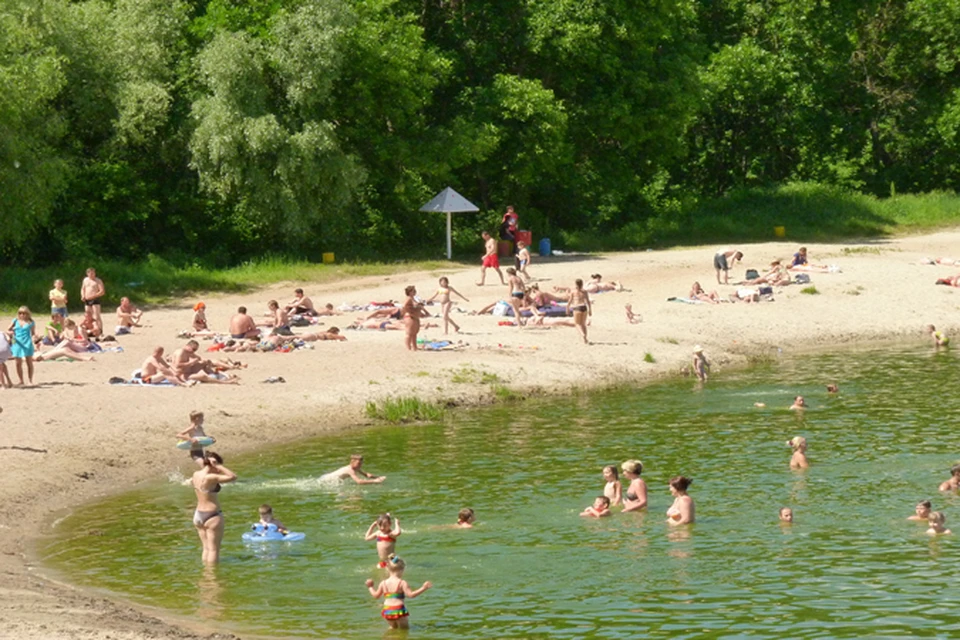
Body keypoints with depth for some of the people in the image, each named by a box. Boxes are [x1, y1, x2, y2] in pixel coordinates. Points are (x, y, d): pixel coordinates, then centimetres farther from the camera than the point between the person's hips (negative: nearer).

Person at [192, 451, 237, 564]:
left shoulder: (196, 475, 0)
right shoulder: (210, 478, -22)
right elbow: (233, 477, -23)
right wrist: (218, 466, -18)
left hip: (198, 515, 8)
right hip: (212, 516, -8)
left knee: (206, 548, 16)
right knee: (214, 549, 0)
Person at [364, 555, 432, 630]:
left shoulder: (383, 583, 4)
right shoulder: (402, 583, -11)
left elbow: (376, 595, 15)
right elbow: (411, 594, -17)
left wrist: (370, 587, 33)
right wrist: (423, 588, -13)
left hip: (387, 610, 5)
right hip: (399, 611, -5)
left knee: (394, 627, 28)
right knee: (405, 628, 7)